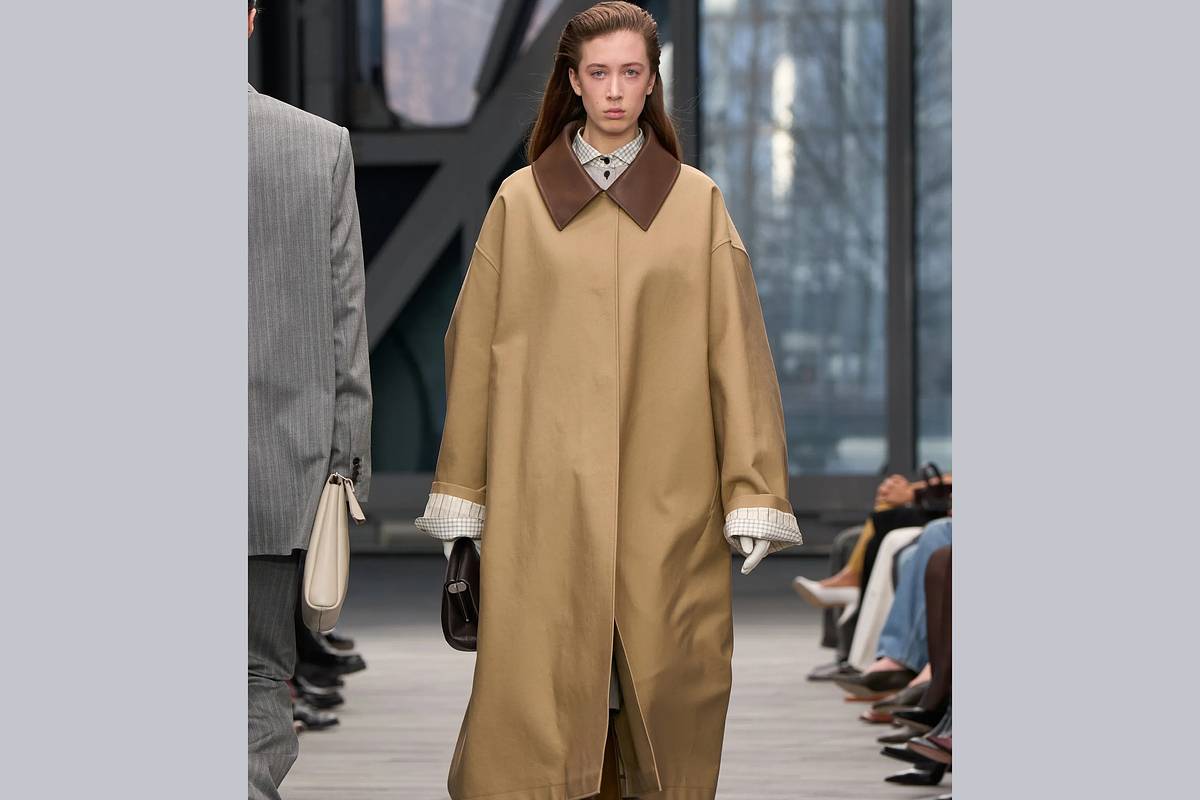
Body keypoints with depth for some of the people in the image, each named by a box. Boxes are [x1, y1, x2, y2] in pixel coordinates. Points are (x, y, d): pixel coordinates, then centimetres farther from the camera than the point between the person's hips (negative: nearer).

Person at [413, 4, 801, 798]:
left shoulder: (698, 203, 6)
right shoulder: (520, 201, 7)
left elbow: (737, 351, 2)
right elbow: (476, 348, 8)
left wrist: (755, 496, -5)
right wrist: (459, 494, 5)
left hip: (666, 493, 0)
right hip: (544, 494, 0)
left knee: (663, 680, 1)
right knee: (535, 683, -5)